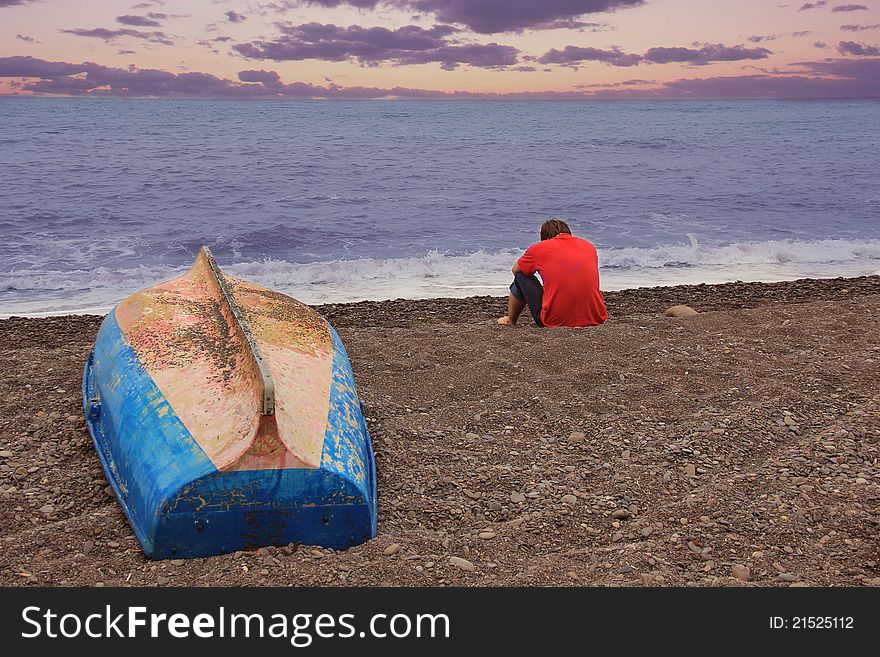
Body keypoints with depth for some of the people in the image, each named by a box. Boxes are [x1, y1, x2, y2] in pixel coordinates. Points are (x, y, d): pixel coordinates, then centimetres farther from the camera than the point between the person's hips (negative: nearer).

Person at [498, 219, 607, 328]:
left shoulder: (539, 248, 2)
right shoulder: (590, 246, 13)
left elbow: (515, 270, 21)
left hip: (554, 320, -4)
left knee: (521, 276, 18)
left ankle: (510, 320, 36)